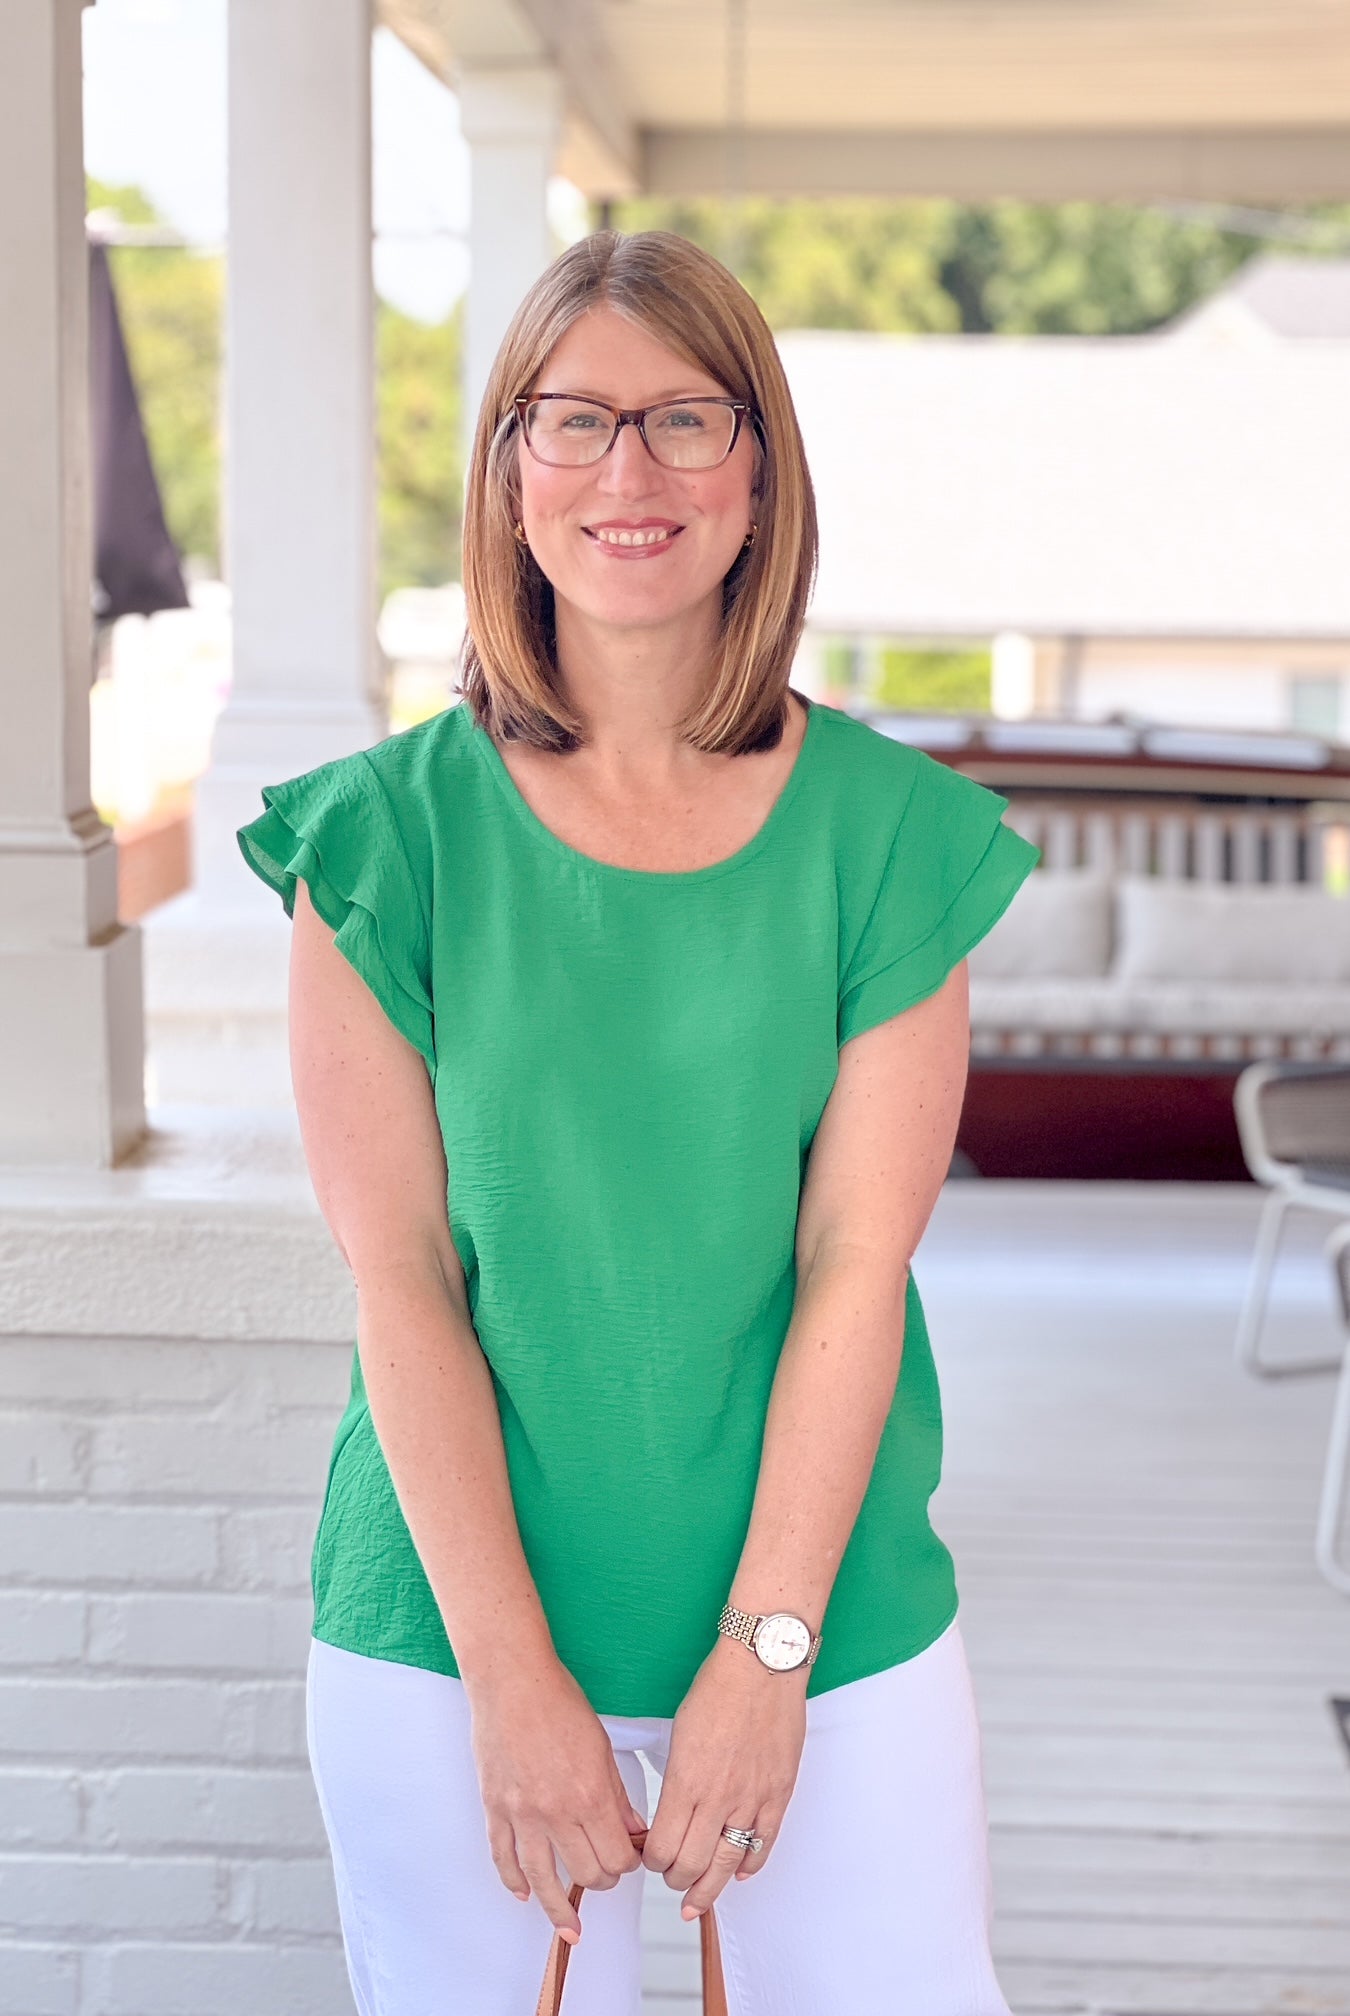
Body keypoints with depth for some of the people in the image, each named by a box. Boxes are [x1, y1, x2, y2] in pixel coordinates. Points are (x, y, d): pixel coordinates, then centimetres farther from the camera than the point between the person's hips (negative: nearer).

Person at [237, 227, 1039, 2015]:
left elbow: (855, 1266, -5)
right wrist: (512, 1677, -10)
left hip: (826, 1613, 1)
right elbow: (400, 1279, -6)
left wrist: (763, 1653, -10)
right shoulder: (387, 838, -3)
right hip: (449, 1634, 0)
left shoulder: (890, 831, -1)